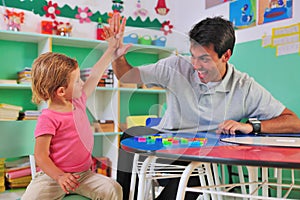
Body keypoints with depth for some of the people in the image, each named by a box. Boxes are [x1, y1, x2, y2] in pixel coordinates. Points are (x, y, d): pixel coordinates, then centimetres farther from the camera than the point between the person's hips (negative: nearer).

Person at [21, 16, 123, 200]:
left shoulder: (78, 101, 5)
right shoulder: (49, 118, -17)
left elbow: (95, 75, 11)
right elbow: (40, 155, -17)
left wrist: (111, 49, 15)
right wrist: (59, 176, -30)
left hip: (84, 173, 6)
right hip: (53, 176, -5)